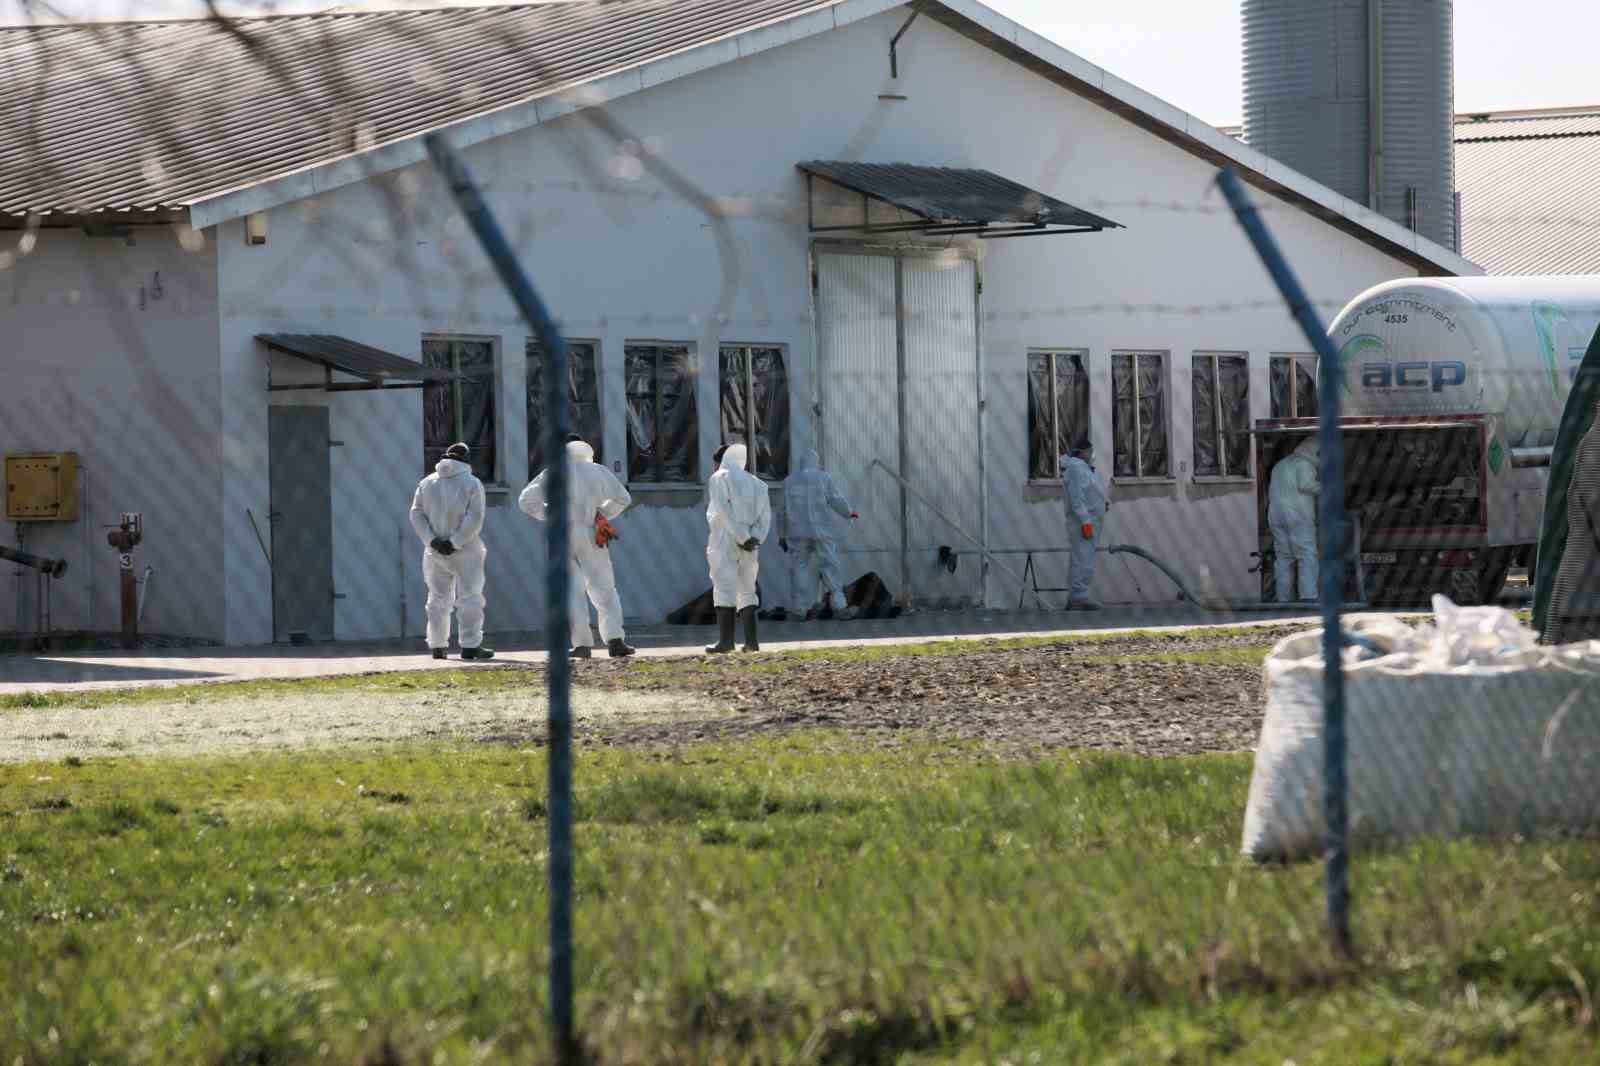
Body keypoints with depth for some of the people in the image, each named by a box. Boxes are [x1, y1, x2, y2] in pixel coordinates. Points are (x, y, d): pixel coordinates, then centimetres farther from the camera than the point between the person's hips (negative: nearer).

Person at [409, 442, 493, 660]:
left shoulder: (427, 483, 6)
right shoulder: (472, 484, -6)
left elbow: (416, 514, -1)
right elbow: (474, 519, -16)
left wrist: (431, 539, -8)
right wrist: (456, 543, -15)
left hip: (435, 552, 4)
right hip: (466, 552, -4)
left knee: (438, 598, 11)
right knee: (469, 598, 0)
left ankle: (437, 646, 10)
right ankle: (470, 646, -5)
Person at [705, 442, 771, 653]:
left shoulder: (719, 479, 0)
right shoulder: (756, 483, 19)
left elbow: (725, 511, -13)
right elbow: (765, 515, 9)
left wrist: (743, 538, -15)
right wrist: (754, 538, -3)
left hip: (725, 541, -6)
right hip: (748, 548, 6)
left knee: (724, 588, -9)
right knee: (747, 590, 11)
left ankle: (726, 639, -16)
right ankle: (751, 640, 3)